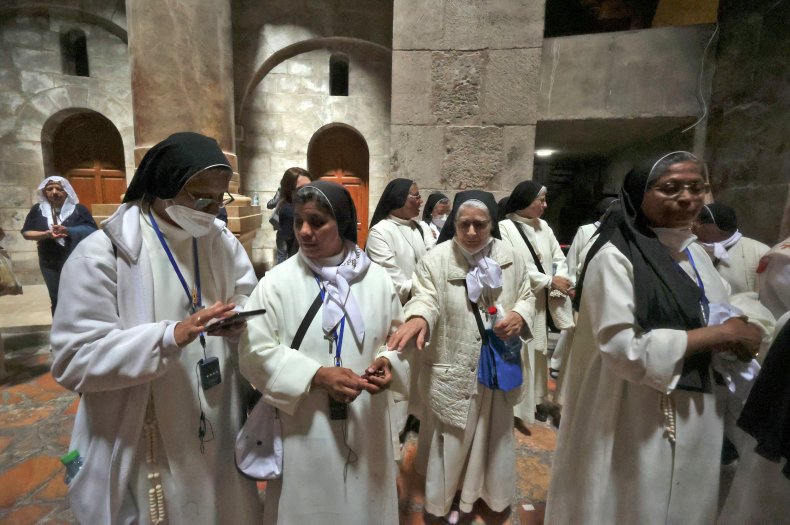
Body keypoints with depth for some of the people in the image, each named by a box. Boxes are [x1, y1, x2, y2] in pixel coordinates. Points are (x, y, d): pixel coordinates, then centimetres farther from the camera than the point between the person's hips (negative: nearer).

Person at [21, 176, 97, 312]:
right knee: (57, 300, 11)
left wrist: (68, 231, -24)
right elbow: (26, 233, 5)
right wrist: (47, 234, -15)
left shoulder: (78, 209, -2)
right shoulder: (38, 209, 7)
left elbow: (93, 231, -10)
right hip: (51, 263, 3)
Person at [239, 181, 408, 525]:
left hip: (366, 426, 2)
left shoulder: (377, 278, -2)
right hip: (304, 430, -2)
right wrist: (317, 375, -20)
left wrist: (388, 363, -14)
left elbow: (398, 334, 7)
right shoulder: (276, 282, -9)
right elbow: (256, 352, -11)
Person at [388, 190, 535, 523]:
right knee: (452, 438, 14)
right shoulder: (435, 259, -13)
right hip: (453, 370, -3)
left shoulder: (509, 257, -2)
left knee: (492, 432, 24)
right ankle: (449, 496, 42)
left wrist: (520, 316, -15)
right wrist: (418, 318, -46)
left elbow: (526, 296, 7)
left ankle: (490, 490, 52)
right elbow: (426, 298, -23)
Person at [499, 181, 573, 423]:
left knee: (538, 353, 17)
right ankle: (516, 404, 14)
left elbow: (559, 259, 8)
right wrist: (550, 281, -13)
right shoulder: (505, 228, -11)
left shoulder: (543, 227, 10)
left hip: (542, 303, 7)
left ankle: (536, 400, 33)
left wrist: (560, 281, -13)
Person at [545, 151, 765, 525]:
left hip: (696, 416, 8)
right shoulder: (615, 256, -18)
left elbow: (721, 316, 16)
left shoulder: (695, 254, 7)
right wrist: (720, 333, -18)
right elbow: (622, 347, -25)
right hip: (635, 421, -7)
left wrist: (736, 329, -7)